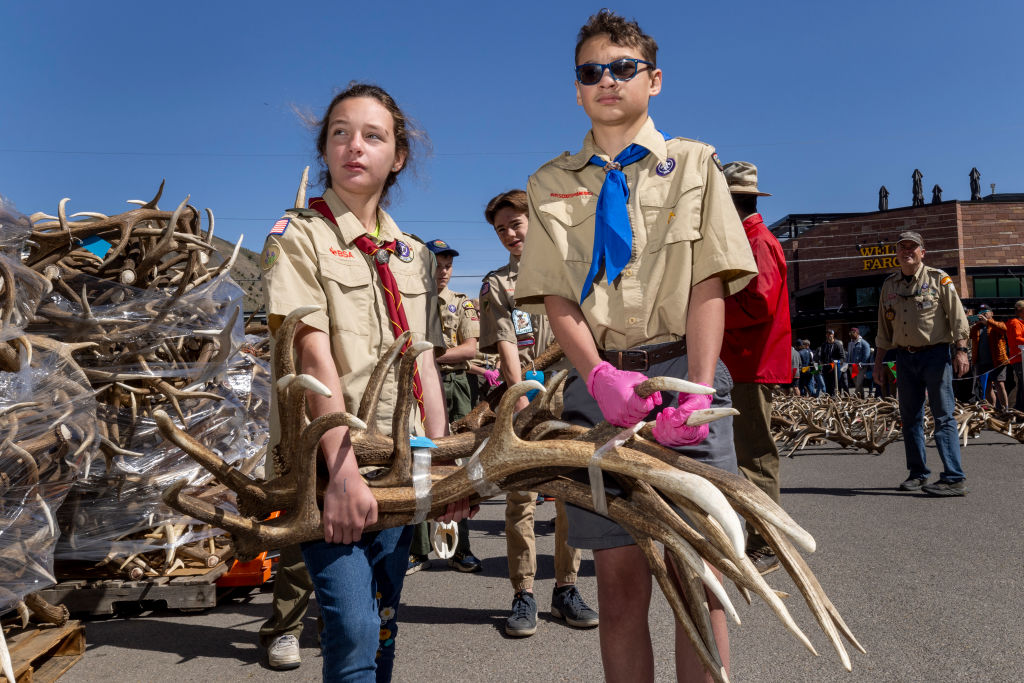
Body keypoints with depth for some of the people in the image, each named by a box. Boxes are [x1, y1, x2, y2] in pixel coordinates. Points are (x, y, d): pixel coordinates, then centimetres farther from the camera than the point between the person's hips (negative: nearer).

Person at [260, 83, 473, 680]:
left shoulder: (415, 255, 14)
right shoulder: (298, 236, -1)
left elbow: (425, 361, 10)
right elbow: (314, 354, -13)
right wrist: (343, 469, -22)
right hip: (329, 458, -5)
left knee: (384, 624, 12)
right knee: (354, 630, -12)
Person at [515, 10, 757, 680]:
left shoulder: (694, 164, 10)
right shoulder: (551, 184, 13)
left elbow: (709, 289, 0)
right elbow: (556, 298, 4)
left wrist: (698, 392, -14)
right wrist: (599, 375, -14)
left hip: (684, 374, -1)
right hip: (597, 382, 1)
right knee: (620, 581, 5)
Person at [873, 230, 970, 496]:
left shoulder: (938, 279, -1)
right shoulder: (889, 285, 12)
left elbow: (957, 317, -5)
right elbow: (884, 328, 16)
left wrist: (960, 350, -15)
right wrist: (878, 360, 14)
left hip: (935, 354, -5)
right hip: (905, 357, 5)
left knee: (943, 416, -8)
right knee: (910, 417, 8)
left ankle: (955, 478, -8)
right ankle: (918, 474, 17)